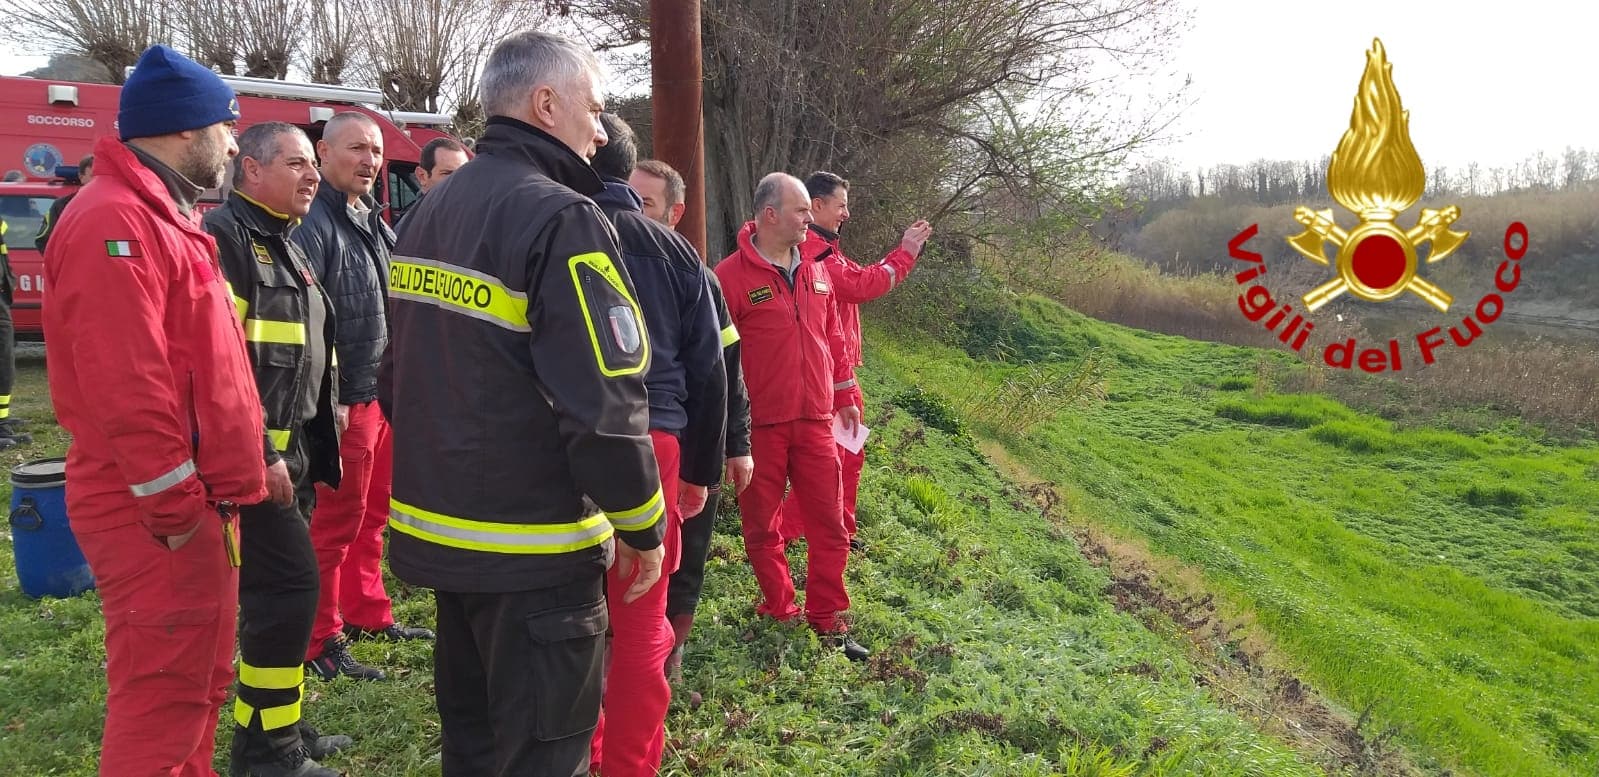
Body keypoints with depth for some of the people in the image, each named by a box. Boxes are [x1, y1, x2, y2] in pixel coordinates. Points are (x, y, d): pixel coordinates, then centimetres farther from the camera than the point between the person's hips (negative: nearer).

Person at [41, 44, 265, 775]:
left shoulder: (160, 217, 16)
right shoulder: (115, 223, -17)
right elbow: (125, 387, -24)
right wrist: (175, 507, -19)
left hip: (196, 501, 10)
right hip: (154, 514, -10)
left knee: (200, 680, 20)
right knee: (162, 700, -2)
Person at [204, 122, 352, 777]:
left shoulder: (282, 246, 19)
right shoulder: (225, 235, -12)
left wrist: (320, 446, 21)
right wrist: (258, 452, -24)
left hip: (291, 450, 10)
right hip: (255, 454, -10)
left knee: (279, 586, 14)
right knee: (287, 583, -8)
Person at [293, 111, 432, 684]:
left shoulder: (373, 223, 14)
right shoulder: (313, 223, -15)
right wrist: (325, 402, -22)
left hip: (384, 397, 9)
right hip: (343, 405, -9)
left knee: (371, 514, 18)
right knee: (334, 524, 0)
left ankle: (366, 613, 33)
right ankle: (320, 645, 11)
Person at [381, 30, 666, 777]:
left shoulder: (427, 215, 9)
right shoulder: (561, 219, -19)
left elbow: (400, 375, 16)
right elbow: (605, 407, -23)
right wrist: (643, 527, -10)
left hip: (441, 528, 9)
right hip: (534, 545, -8)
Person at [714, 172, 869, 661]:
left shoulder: (816, 273, 10)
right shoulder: (732, 276, -9)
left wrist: (844, 395, 20)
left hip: (815, 421, 5)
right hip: (759, 426, -5)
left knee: (829, 524, 7)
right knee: (761, 527, 8)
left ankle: (827, 620, 19)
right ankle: (781, 612, 25)